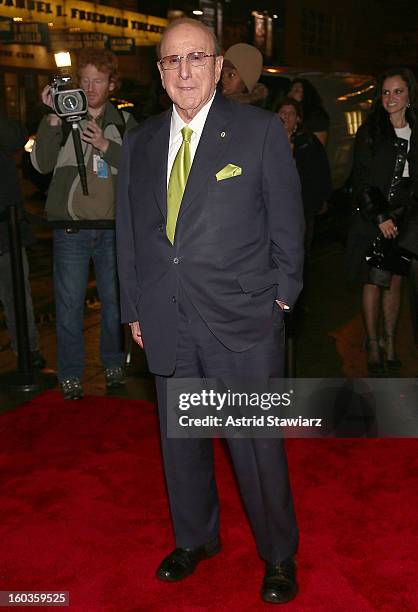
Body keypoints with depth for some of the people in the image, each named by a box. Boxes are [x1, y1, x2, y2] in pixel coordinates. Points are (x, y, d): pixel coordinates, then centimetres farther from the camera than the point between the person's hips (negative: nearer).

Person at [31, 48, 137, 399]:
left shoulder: (124, 123, 8)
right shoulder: (64, 118, 4)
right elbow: (42, 163, -7)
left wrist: (107, 146, -13)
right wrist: (52, 119, -18)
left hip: (113, 228, 1)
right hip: (72, 228, -1)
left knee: (115, 300, 10)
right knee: (69, 303, 1)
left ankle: (114, 365, 27)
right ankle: (71, 374, 13)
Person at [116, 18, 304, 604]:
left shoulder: (261, 129, -2)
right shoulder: (139, 142, 9)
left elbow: (286, 221, 1)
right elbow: (130, 231, 12)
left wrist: (282, 296, 0)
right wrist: (134, 308, 11)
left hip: (243, 321, -4)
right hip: (167, 324, 4)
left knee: (257, 445, 6)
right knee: (180, 441, 16)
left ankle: (279, 555, 28)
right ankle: (195, 539, 39)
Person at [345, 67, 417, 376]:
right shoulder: (370, 132, 0)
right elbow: (361, 181, -3)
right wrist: (380, 217, -10)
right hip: (373, 220, -2)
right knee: (374, 282, 0)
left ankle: (390, 343, 14)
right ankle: (374, 345, 9)